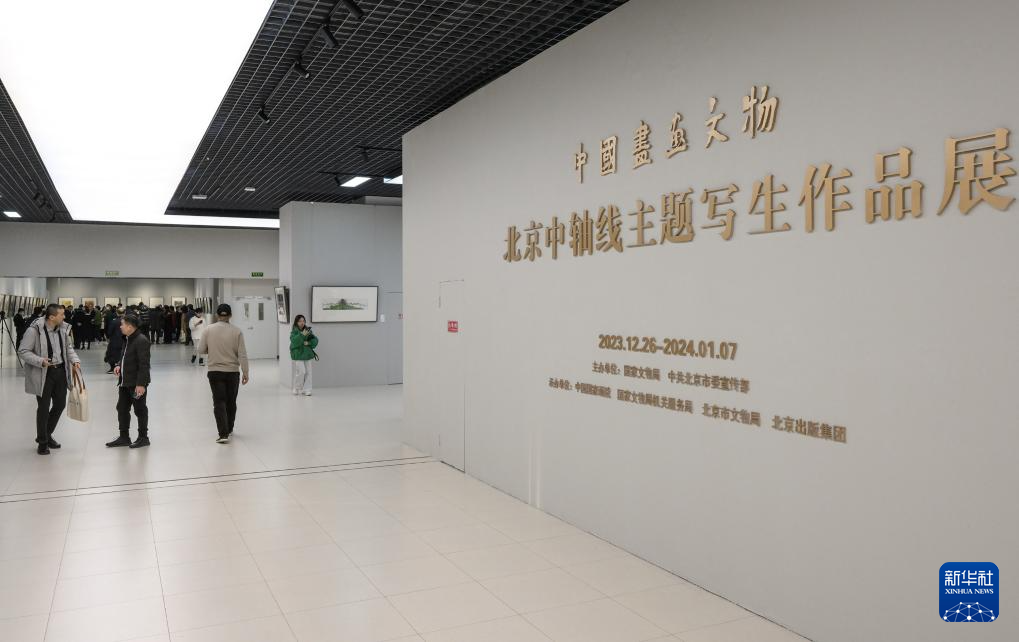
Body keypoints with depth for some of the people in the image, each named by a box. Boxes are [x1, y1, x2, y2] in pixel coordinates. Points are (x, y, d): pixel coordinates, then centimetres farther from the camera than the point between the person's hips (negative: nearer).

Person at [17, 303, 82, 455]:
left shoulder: (63, 328, -2)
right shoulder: (34, 330, -19)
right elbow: (23, 351, -14)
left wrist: (74, 360, -4)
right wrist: (40, 361, -27)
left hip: (60, 371, 6)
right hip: (43, 374, -6)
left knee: (60, 404, 14)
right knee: (43, 408, 4)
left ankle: (47, 434, 36)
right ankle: (42, 442, 22)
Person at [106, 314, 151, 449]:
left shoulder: (141, 341, -20)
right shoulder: (128, 339, 10)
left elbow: (144, 364, -23)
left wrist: (141, 384, -25)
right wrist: (119, 365, 4)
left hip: (137, 383, -10)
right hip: (125, 382, 10)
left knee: (140, 410, 3)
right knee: (122, 408, 14)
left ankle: (143, 437, 16)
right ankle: (124, 437, 24)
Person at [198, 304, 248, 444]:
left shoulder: (208, 330, -7)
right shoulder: (237, 331, -8)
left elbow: (201, 350, -1)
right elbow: (242, 354, -8)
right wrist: (245, 372, 0)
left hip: (215, 371, -1)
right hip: (233, 371, 1)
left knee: (219, 402, 0)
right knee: (231, 402, 17)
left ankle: (223, 434, -11)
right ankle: (229, 429, 31)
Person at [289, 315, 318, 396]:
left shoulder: (308, 331, 6)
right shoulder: (294, 332, -5)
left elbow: (315, 340, 2)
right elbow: (294, 341, -22)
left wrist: (308, 343, -16)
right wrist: (302, 335, -32)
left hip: (307, 355, 4)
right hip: (298, 355, -4)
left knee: (308, 372, 2)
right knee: (301, 371, -11)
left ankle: (306, 390, 10)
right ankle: (297, 389, 9)